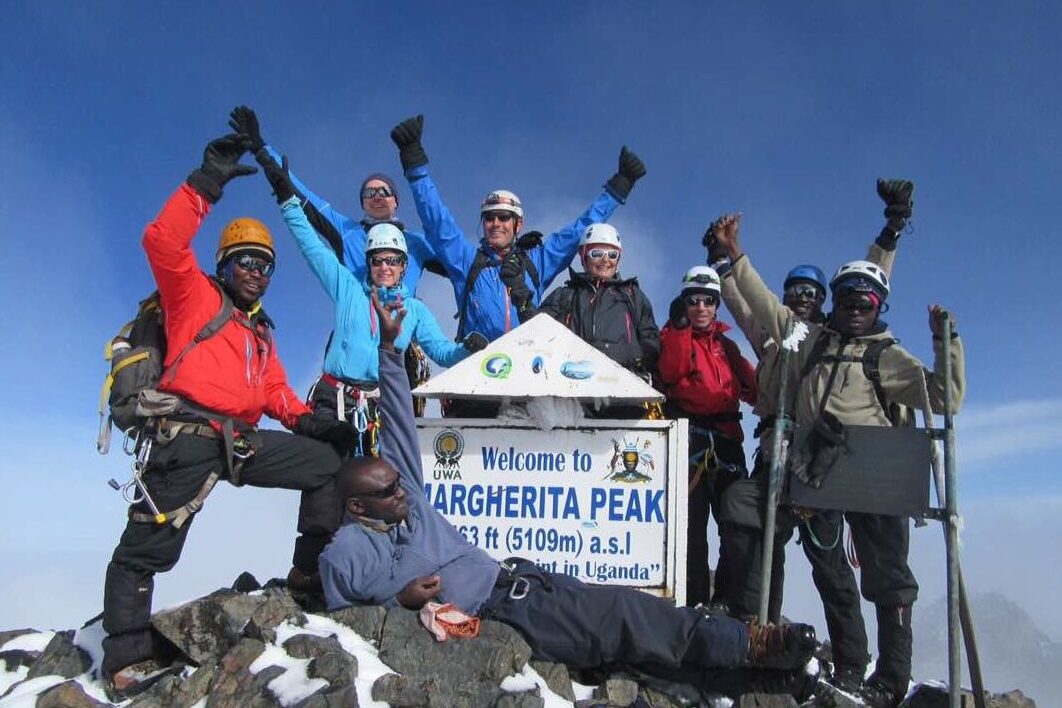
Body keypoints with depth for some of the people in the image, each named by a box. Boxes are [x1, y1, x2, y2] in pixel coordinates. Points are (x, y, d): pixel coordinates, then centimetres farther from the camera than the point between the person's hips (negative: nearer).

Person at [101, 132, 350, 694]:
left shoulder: (262, 332, 25)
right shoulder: (194, 295, 5)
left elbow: (275, 390, 21)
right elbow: (162, 243, -12)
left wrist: (305, 419, 2)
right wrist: (207, 184, -17)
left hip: (241, 442, 7)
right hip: (186, 437, -7)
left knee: (328, 463, 3)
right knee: (147, 549, -5)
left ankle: (312, 569, 7)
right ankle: (127, 658, 7)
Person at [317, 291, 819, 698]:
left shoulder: (405, 494, 10)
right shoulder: (345, 554, -4)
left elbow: (399, 424, 8)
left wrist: (389, 349, 2)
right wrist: (400, 600, -14)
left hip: (515, 577, 7)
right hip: (494, 612, -7)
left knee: (621, 608, -4)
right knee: (615, 619, -15)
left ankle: (748, 644, -2)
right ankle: (745, 646, -10)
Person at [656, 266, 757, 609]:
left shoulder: (726, 344, 20)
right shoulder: (674, 335, 4)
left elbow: (750, 386, 18)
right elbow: (670, 372, -16)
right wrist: (679, 324, -22)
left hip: (726, 439, 5)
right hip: (689, 438, -5)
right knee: (692, 523, -3)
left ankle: (730, 599, 18)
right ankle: (695, 600, 5)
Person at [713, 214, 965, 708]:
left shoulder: (887, 356, 10)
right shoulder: (810, 338, 17)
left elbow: (946, 398, 2)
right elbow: (764, 303, 21)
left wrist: (946, 342, -7)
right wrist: (735, 256, 19)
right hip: (815, 471, 3)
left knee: (886, 578, 0)